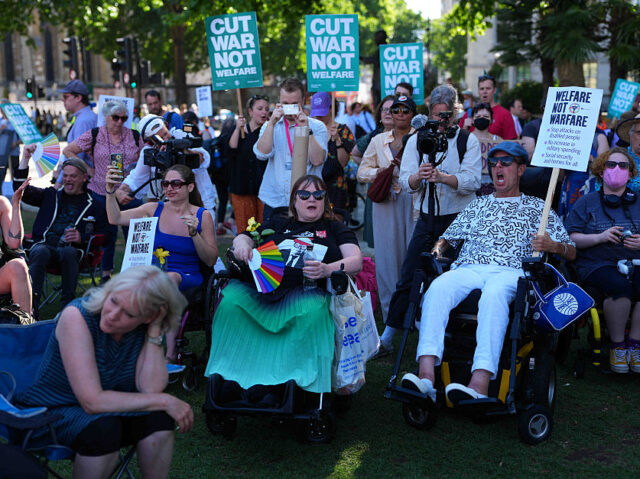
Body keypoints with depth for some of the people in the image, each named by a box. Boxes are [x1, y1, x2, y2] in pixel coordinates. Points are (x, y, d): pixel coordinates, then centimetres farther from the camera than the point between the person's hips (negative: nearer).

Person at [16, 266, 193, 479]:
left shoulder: (145, 326, -10)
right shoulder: (77, 316, -25)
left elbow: (151, 390, -21)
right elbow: (92, 401, -30)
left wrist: (154, 332, -26)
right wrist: (164, 401, -27)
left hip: (107, 408, 4)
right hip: (53, 413, -4)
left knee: (158, 418, -23)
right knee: (103, 428, -33)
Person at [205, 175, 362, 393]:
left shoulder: (335, 229, 24)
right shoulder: (277, 224, 31)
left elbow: (356, 261, 9)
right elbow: (244, 238, 23)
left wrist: (328, 270, -12)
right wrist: (242, 243, -4)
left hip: (306, 291, -2)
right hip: (261, 285, 2)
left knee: (312, 313, -38)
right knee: (230, 302, -29)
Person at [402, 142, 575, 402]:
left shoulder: (537, 208, 25)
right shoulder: (478, 205, 34)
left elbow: (571, 252, 18)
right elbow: (448, 237, 31)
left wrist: (552, 246, -6)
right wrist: (438, 248, 7)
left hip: (510, 271, -2)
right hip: (468, 268, 3)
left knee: (494, 294, -41)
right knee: (438, 288, -34)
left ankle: (479, 384, -54)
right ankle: (426, 375, -47)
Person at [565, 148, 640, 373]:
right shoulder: (587, 202, 12)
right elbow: (570, 239, 3)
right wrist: (600, 237, -11)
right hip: (599, 264, -2)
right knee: (620, 286, -35)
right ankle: (617, 346, -16)